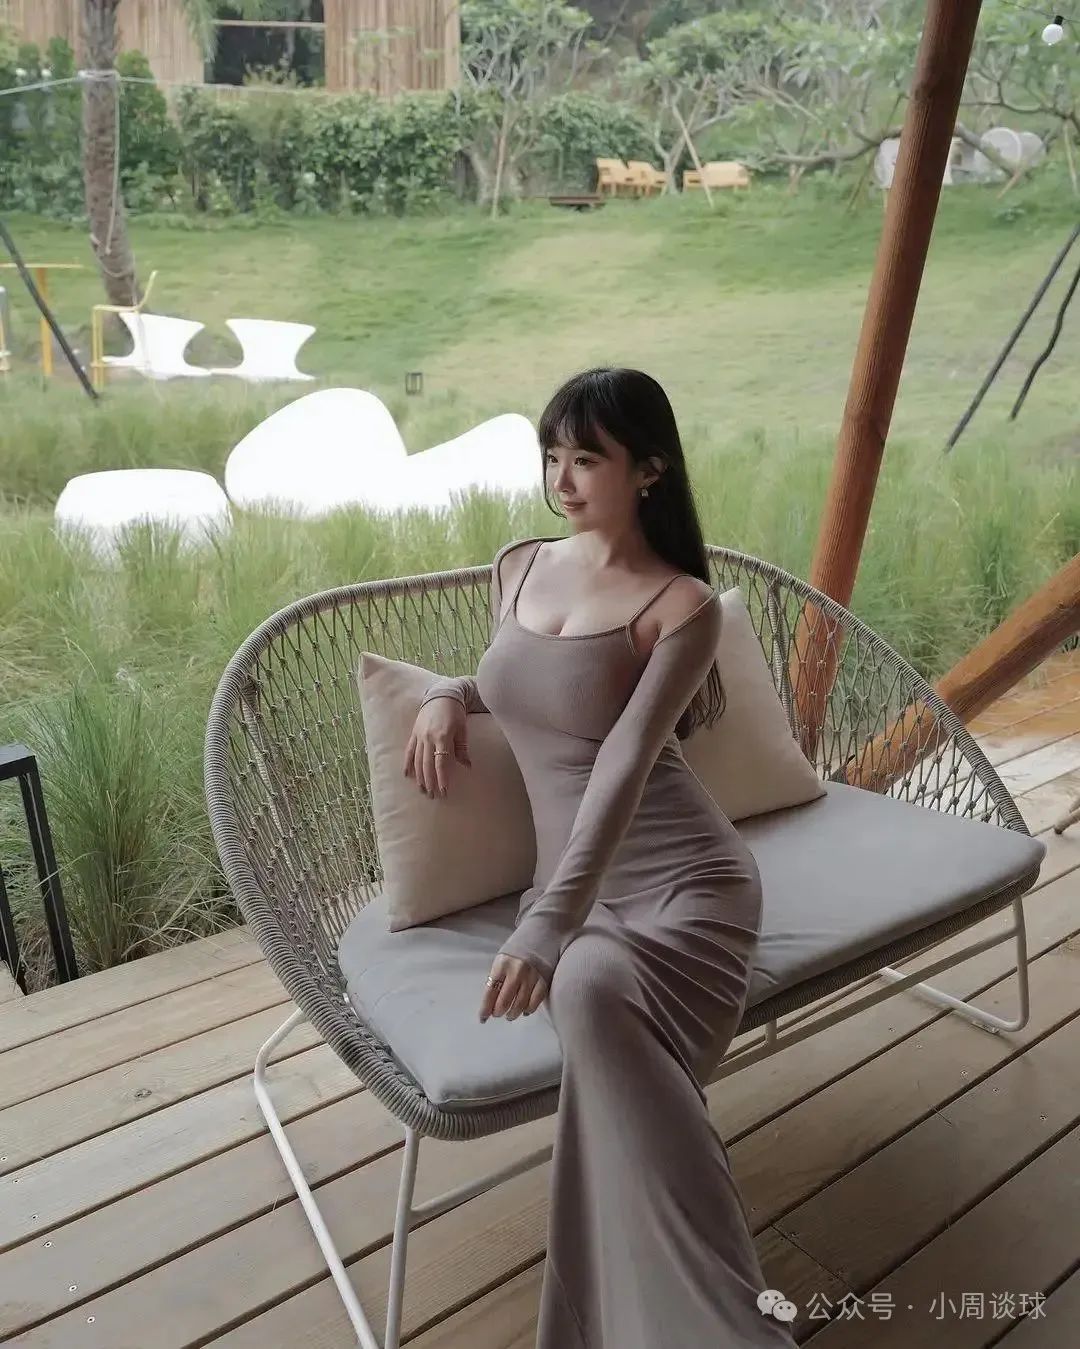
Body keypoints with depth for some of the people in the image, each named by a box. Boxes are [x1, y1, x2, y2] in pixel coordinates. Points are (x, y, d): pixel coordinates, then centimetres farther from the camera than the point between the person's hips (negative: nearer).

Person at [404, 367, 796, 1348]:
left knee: (591, 990, -38)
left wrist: (545, 928, -30)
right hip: (578, 886, 5)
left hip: (686, 878, -4)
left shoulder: (683, 605, -7)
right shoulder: (517, 566, 11)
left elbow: (621, 770, -20)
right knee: (592, 1006, -32)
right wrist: (449, 693, 7)